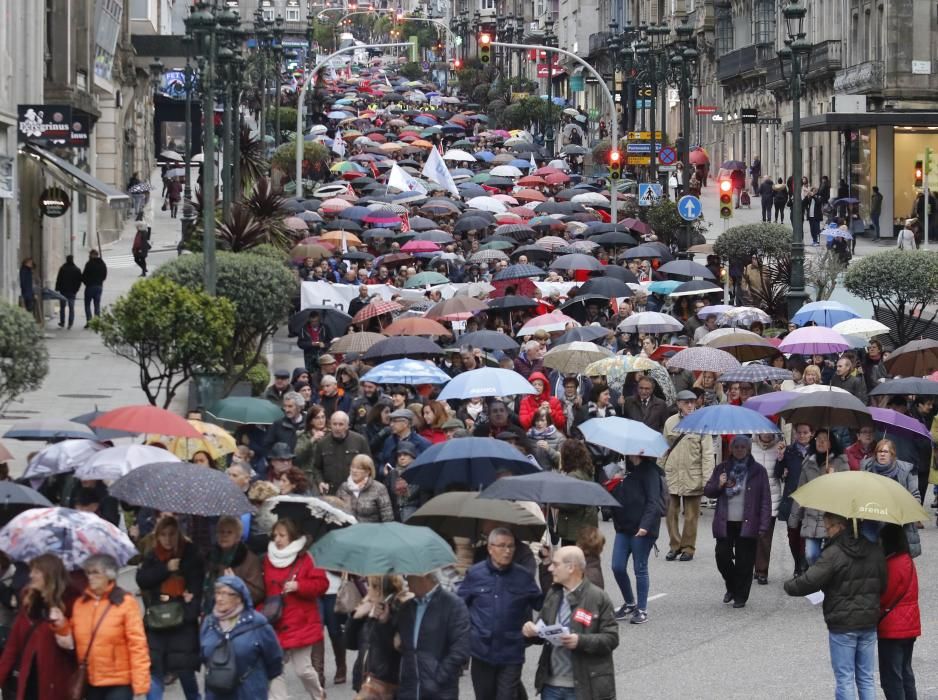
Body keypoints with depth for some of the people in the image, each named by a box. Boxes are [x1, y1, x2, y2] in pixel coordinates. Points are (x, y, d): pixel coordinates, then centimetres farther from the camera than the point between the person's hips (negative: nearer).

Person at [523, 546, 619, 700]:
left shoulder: (598, 598, -9)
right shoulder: (553, 594, 11)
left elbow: (611, 639, -11)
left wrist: (581, 641, -27)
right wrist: (532, 630, -4)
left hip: (582, 687, -6)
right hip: (551, 684, 6)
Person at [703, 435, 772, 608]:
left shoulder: (758, 471, 2)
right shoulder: (722, 469, 11)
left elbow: (765, 500, 1)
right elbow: (707, 491, 14)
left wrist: (763, 525, -7)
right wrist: (719, 485, -8)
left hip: (747, 523, -2)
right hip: (725, 523, 2)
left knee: (744, 561, -1)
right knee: (722, 557, -2)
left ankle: (740, 596, 11)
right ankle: (732, 587, 23)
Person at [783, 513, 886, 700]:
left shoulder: (834, 554, -18)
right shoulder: (875, 550, 1)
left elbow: (808, 582, -20)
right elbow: (883, 584, 8)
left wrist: (788, 586, -1)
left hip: (842, 627, -5)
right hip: (869, 624, 5)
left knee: (845, 680, 3)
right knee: (866, 679, 12)